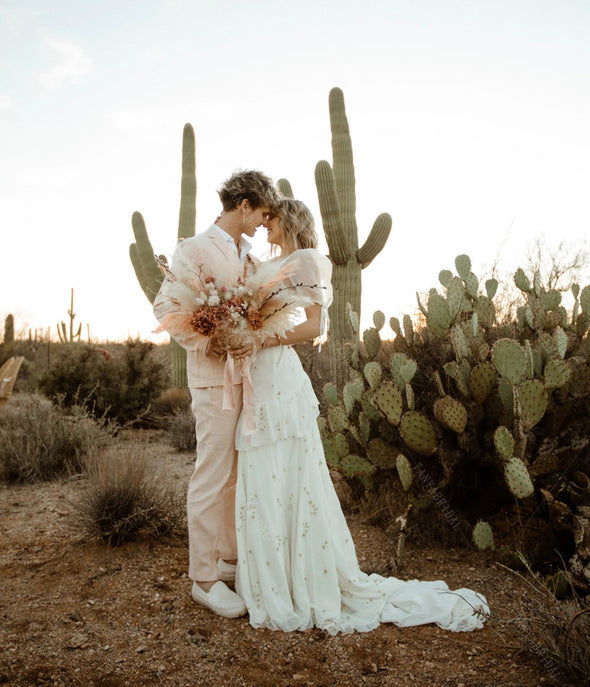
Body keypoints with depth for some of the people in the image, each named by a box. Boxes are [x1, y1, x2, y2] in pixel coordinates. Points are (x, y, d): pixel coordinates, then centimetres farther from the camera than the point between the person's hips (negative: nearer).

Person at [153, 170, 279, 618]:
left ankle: (231, 558, 31)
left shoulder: (248, 255, 16)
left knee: (240, 473, 15)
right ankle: (204, 578, 11)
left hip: (250, 375, 8)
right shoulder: (196, 250, -6)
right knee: (212, 477, -2)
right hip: (215, 378, -8)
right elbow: (165, 304, -11)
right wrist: (205, 345, -17)